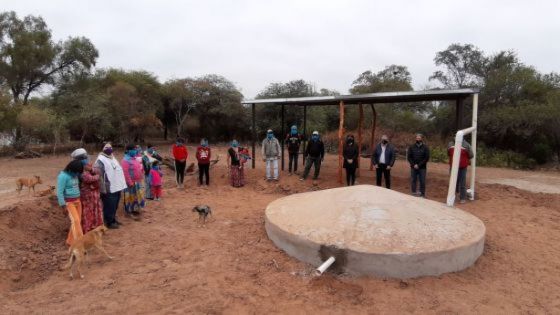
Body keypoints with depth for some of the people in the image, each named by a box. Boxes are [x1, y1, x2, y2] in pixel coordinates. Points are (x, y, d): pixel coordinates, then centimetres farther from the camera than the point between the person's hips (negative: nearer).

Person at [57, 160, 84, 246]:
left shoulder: (75, 174, 5)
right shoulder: (63, 176, -15)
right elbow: (59, 192, -15)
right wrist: (63, 205, -15)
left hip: (77, 200, 7)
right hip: (69, 202, -7)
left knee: (78, 221, 7)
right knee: (75, 220, -12)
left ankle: (71, 241, 19)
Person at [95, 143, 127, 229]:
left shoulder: (113, 158, 15)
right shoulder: (100, 160, -15)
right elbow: (98, 176, -22)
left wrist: (121, 185, 19)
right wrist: (103, 189, -24)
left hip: (116, 187, 9)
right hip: (109, 189, -9)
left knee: (115, 206, 20)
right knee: (109, 207, 2)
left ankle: (113, 219, 34)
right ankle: (109, 223, 15)